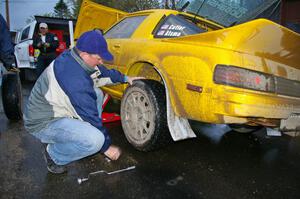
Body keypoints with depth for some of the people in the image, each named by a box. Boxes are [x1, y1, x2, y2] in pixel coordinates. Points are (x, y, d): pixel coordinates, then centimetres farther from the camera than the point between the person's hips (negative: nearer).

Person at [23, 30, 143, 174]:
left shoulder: (71, 57, -6)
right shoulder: (75, 80, -33)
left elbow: (102, 72, 14)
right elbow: (90, 117, -24)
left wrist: (125, 78, 14)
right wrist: (106, 146, -12)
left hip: (54, 108, 10)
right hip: (43, 123, -10)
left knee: (97, 93, 8)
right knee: (95, 140, -30)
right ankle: (54, 154, -1)